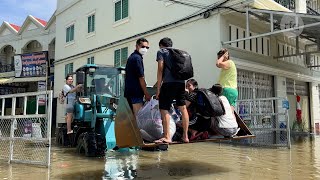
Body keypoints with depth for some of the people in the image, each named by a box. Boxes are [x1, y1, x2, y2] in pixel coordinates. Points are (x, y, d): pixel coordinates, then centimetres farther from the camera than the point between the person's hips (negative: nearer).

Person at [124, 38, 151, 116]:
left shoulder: (132, 57, 19)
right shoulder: (137, 58, -11)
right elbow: (141, 78, -15)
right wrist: (146, 94, -11)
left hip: (129, 91, 10)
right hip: (135, 92, -10)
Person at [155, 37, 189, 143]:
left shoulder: (161, 52, 9)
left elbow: (160, 70, -1)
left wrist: (158, 89, -1)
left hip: (169, 83, -6)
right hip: (181, 82, 6)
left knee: (164, 109, -2)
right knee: (183, 108, 10)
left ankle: (167, 137, -7)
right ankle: (185, 136, 15)